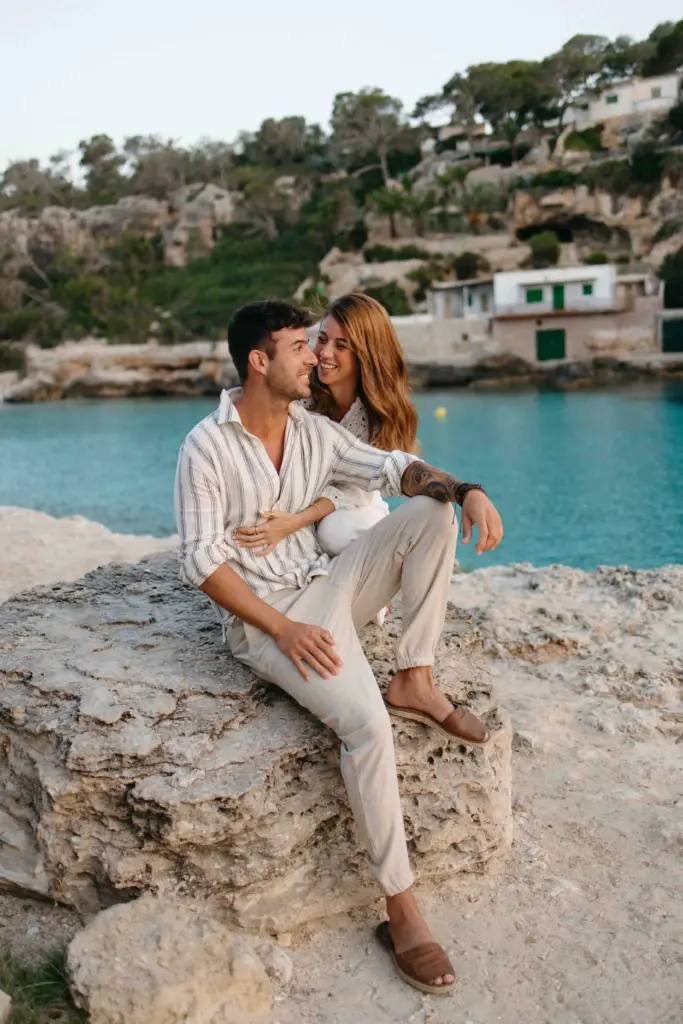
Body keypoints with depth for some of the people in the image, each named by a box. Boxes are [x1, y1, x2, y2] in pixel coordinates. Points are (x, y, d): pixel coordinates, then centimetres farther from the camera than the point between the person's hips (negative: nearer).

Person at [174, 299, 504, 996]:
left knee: (431, 514, -10)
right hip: (263, 617, -6)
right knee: (366, 723, -28)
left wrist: (466, 489, -18)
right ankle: (401, 910, -14)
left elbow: (395, 469, 4)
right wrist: (284, 629, -21)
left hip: (326, 586, 7)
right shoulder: (206, 448, -12)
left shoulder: (315, 432, 7)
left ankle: (413, 681, -10)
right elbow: (202, 562, -14)